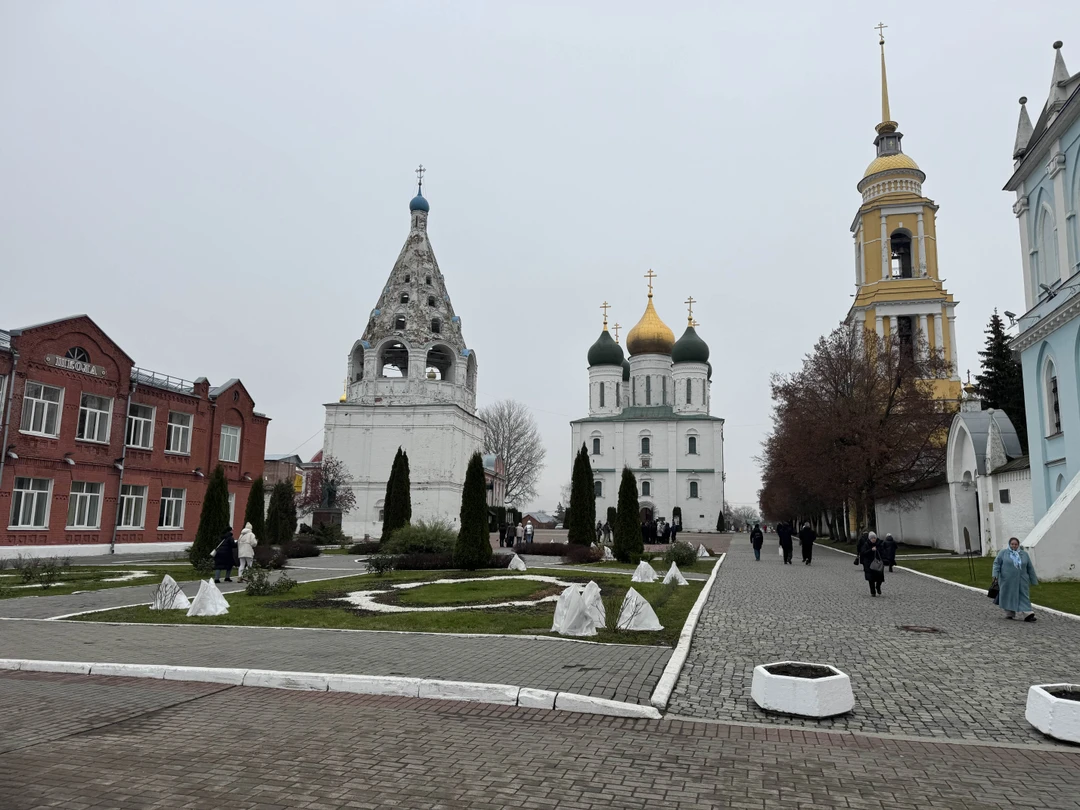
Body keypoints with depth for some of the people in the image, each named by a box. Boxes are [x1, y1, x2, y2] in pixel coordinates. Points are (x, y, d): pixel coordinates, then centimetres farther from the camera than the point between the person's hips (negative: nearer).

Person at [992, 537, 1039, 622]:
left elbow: (1030, 568, 10)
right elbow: (997, 563, -2)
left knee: (1023, 597, -4)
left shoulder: (1024, 554, 7)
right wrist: (995, 575, -14)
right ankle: (1009, 613, 19)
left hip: (1021, 581, 1)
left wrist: (1034, 580, 10)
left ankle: (1027, 615, -11)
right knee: (1008, 597, 7)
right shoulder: (1003, 553, 1)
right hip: (1007, 581, -1)